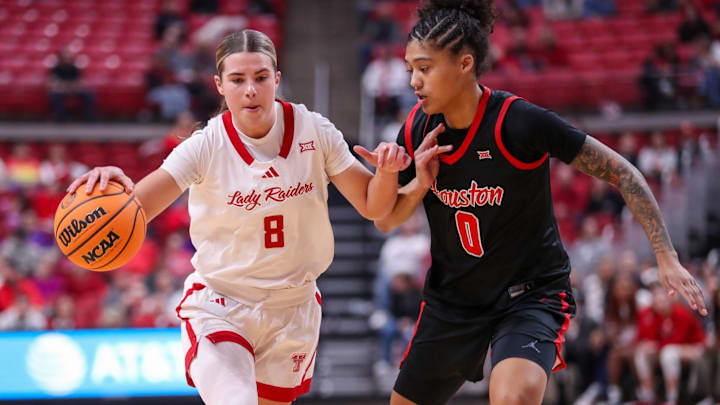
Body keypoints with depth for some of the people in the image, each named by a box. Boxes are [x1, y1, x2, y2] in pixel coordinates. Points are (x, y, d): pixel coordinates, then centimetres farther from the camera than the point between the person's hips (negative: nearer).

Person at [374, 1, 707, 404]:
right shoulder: (418, 129, -6)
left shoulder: (520, 122, -21)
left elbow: (620, 172, -14)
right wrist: (418, 185, -17)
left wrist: (667, 258, -18)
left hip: (530, 294, -6)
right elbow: (384, 221, 4)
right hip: (452, 297, 6)